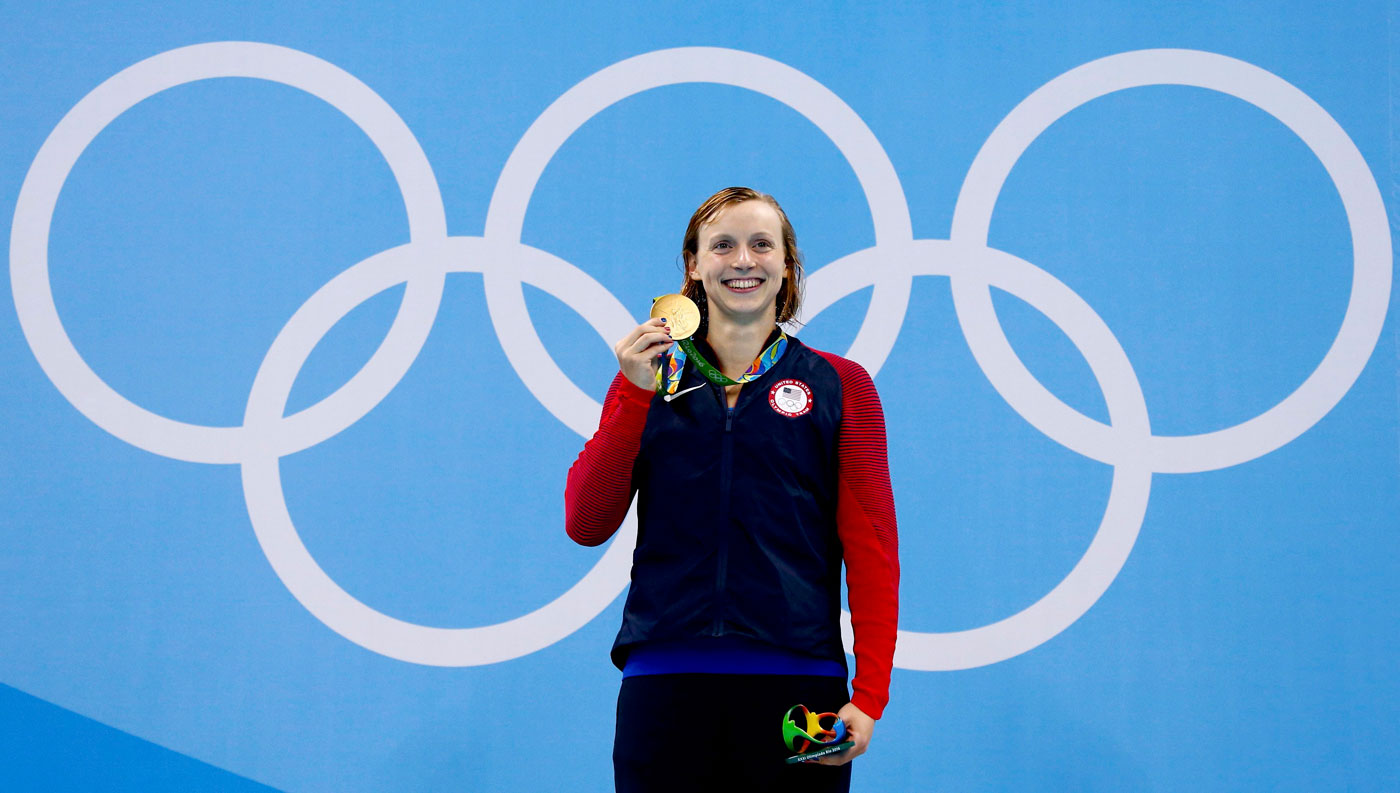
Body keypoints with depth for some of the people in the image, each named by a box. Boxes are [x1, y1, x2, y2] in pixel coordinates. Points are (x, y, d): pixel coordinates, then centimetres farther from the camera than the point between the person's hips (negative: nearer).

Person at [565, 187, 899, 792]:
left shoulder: (839, 386, 8)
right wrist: (636, 394, -6)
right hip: (663, 678, 1)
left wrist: (869, 696, -8)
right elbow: (586, 526, 2)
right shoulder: (646, 382, 13)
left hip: (797, 679, -1)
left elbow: (871, 549, 2)